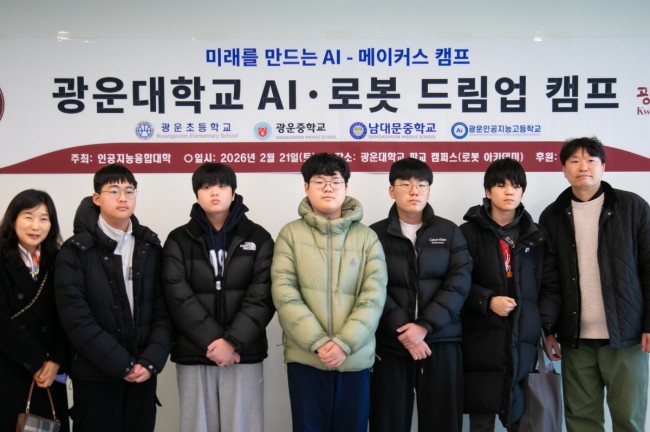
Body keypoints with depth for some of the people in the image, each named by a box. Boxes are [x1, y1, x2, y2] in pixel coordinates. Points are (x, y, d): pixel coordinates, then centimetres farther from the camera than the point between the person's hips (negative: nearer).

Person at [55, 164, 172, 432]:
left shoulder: (150, 247, 6)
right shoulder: (76, 251, -4)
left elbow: (163, 309, 2)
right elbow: (75, 317, -11)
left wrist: (151, 360, -12)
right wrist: (121, 364, -14)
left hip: (143, 371, 3)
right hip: (95, 375, -3)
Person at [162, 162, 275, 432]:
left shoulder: (258, 238, 5)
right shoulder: (179, 240, 6)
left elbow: (261, 297, -4)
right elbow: (179, 298, -5)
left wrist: (233, 341, -15)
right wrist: (212, 342, -14)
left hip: (244, 354, 0)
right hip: (194, 355, 1)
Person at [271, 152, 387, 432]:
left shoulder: (367, 237, 5)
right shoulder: (290, 234, 3)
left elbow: (373, 296, -3)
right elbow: (284, 293, -6)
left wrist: (344, 343, -15)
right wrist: (318, 342, -15)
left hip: (355, 358, 1)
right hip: (305, 357, -1)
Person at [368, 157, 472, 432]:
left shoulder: (449, 232, 8)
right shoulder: (375, 234, 4)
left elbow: (459, 282, -3)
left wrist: (424, 325, -13)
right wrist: (402, 331, -15)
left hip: (441, 341, 1)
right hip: (390, 343, -1)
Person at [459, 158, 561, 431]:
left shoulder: (535, 236, 12)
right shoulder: (469, 232, 2)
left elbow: (551, 286, 10)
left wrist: (547, 328, -2)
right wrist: (488, 301, -15)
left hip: (524, 345, 2)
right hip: (482, 345, -2)